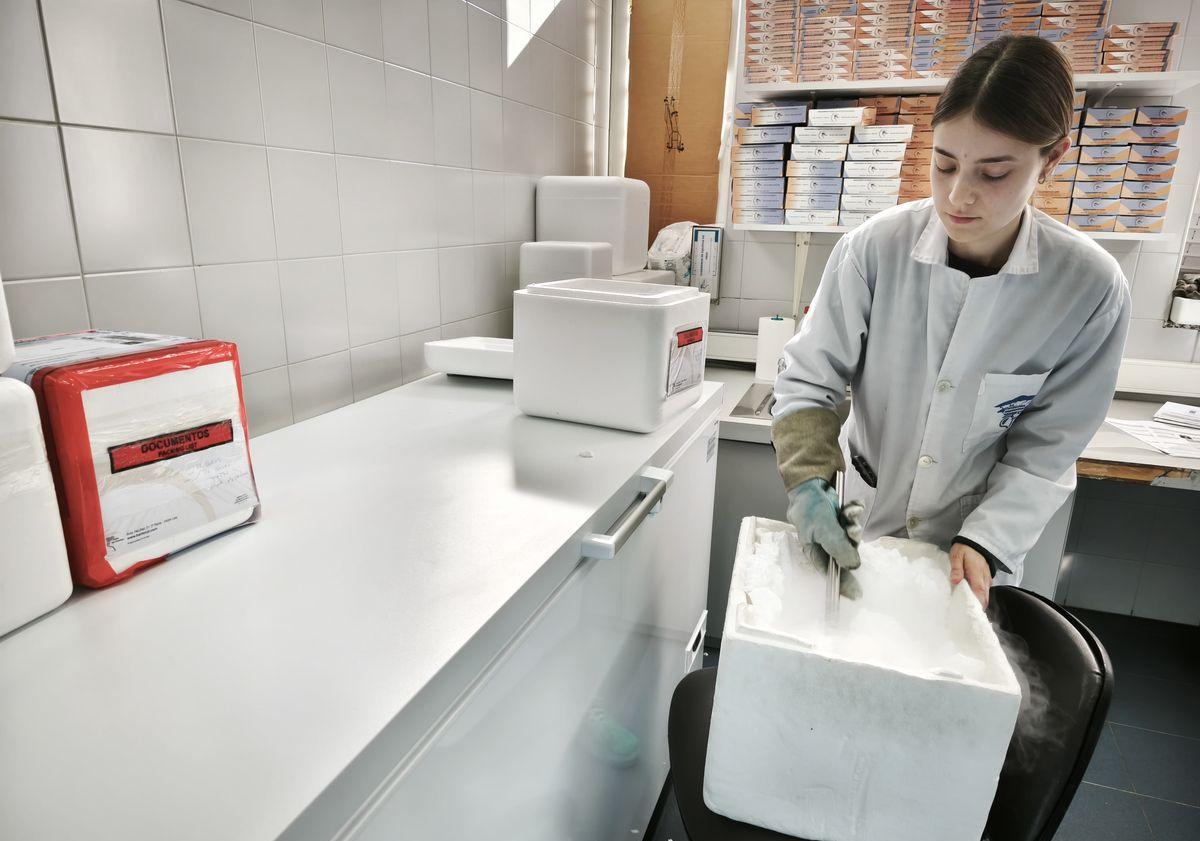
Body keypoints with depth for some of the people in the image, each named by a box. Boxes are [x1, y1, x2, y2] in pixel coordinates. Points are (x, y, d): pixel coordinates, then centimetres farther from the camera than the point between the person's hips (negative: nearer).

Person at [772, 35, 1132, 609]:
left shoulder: (1090, 287, -16)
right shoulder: (876, 249, -19)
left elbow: (1046, 449, -9)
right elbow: (807, 380, -12)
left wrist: (984, 544, -20)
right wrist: (809, 481, -26)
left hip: (976, 551, 0)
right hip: (858, 528, 0)